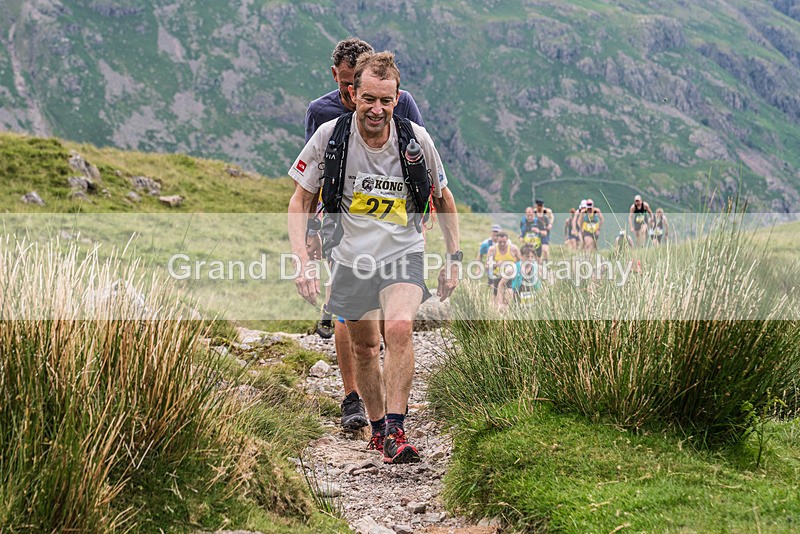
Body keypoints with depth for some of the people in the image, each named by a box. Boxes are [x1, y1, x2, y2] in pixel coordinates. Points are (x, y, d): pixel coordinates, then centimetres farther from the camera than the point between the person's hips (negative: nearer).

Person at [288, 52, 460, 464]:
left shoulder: (416, 139, -8)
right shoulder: (329, 136, -10)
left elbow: (442, 198, 9)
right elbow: (300, 201, -2)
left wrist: (454, 258, 7)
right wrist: (303, 260, -14)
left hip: (403, 255, -2)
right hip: (351, 258, 2)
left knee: (399, 326, -27)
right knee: (365, 347, 12)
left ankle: (396, 432, -21)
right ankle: (378, 428, 35)